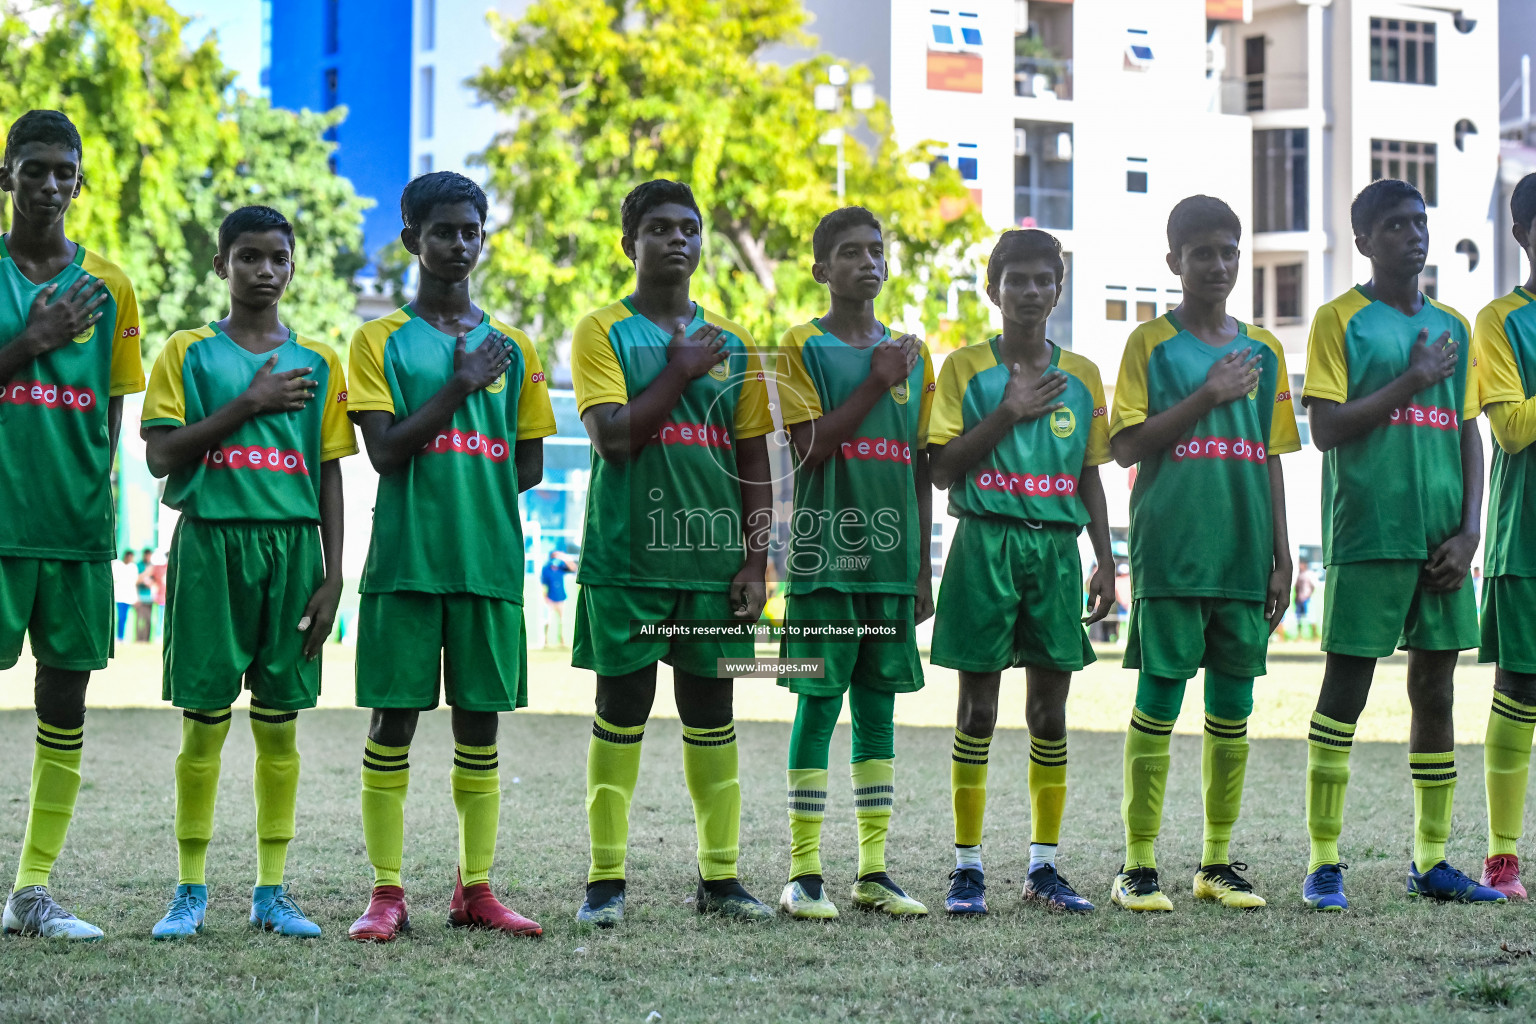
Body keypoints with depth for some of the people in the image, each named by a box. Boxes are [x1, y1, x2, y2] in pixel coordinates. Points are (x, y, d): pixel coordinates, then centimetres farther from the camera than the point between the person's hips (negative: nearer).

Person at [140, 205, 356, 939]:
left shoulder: (317, 363, 11)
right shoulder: (189, 353, 5)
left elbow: (330, 474, 10)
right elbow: (161, 454, -4)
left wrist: (332, 577, 4)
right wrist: (249, 404, -11)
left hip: (292, 546, 2)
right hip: (210, 541, -2)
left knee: (279, 722, 4)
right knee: (204, 719, -1)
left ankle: (271, 892, 10)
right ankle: (190, 891, 7)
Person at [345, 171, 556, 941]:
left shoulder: (512, 348, 12)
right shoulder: (382, 340, 3)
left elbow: (529, 467, 13)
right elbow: (384, 451, -8)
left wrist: (468, 493, 1)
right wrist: (459, 385, -11)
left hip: (490, 561, 3)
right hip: (404, 560, -3)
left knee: (480, 720, 6)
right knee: (394, 718, -1)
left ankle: (475, 890, 13)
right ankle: (387, 893, 3)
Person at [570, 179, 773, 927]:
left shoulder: (730, 345, 12)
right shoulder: (603, 331, 1)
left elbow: (754, 463, 11)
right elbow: (613, 436, -13)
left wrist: (755, 558, 3)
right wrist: (681, 371, -8)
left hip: (713, 557, 4)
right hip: (627, 557, -4)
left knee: (711, 711, 7)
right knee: (621, 709, -1)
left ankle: (720, 876, 13)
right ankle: (606, 878, 4)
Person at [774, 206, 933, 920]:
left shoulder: (910, 353, 14)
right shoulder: (803, 346, 0)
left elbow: (920, 470, 15)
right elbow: (809, 449, -10)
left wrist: (922, 566, 11)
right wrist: (875, 385, -13)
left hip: (891, 558, 5)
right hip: (826, 555, -5)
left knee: (878, 707, 7)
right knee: (820, 703, -4)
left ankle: (874, 872, 12)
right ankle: (803, 874, 0)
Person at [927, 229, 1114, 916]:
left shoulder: (1081, 376, 12)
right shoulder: (966, 369, 3)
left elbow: (1090, 476, 15)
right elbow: (943, 469, -4)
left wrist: (1105, 561, 8)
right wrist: (1007, 414, -12)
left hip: (1056, 548, 3)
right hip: (985, 543, -3)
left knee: (1050, 710, 4)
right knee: (977, 708, -1)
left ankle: (1044, 865, 11)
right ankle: (967, 866, 4)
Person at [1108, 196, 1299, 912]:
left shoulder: (1262, 350, 14)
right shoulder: (1151, 343, 1)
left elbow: (1271, 463, 15)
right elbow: (1126, 445, -7)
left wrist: (1281, 559, 11)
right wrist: (1208, 396, -12)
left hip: (1245, 557, 4)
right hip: (1170, 552, -4)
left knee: (1233, 707, 7)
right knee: (1158, 702, -4)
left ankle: (1217, 863, 15)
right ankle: (1138, 866, 1)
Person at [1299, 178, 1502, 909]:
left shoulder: (1452, 327, 14)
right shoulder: (1340, 320, -1)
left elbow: (1468, 435, 12)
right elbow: (1327, 428, -10)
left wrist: (1468, 531, 2)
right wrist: (1411, 381, -11)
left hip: (1441, 540, 5)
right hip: (1367, 537, -5)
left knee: (1435, 688, 8)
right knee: (1345, 689, -3)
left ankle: (1431, 860, 15)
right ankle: (1324, 862, 2)